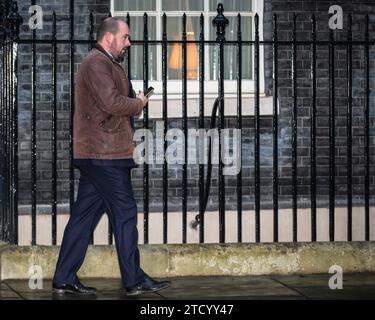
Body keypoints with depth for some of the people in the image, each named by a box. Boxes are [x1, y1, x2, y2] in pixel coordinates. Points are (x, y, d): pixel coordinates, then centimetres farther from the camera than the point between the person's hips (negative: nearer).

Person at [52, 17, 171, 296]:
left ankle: (64, 280, 10)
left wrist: (134, 102, 7)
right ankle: (134, 281, 0)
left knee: (84, 216, 9)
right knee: (125, 213, -5)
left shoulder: (107, 64, 24)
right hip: (105, 154, -11)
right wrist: (139, 104, -5)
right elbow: (112, 103, -21)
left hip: (95, 155, 11)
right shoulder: (97, 64, -11)